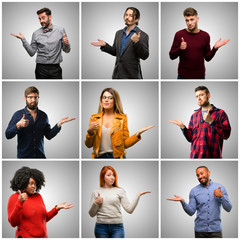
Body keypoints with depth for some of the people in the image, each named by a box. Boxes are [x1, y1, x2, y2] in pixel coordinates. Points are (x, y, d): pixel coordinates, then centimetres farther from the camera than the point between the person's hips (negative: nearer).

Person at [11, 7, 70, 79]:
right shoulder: (36, 33, 5)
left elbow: (66, 51, 7)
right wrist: (23, 39, -5)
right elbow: (32, 53, 4)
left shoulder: (61, 30, 3)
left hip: (55, 68, -1)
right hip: (41, 68, 1)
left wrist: (66, 44, -15)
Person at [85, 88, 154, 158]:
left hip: (117, 156, -1)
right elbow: (89, 144, 3)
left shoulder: (122, 118, 2)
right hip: (99, 156, 1)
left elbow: (125, 143, 0)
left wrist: (138, 134, -13)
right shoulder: (94, 118, 5)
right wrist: (90, 131, -14)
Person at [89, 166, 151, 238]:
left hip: (117, 227, -1)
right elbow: (92, 214, 9)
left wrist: (138, 196, -10)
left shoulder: (120, 191, 4)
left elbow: (129, 209, -2)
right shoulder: (96, 192, 8)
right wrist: (96, 203, -8)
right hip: (101, 227, 1)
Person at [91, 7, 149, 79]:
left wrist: (137, 42, -26)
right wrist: (105, 45, 3)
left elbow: (144, 56, -12)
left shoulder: (142, 35, -5)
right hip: (117, 74, 6)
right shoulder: (119, 33, 13)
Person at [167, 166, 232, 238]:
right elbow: (191, 212, -1)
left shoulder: (220, 187, 3)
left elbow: (228, 208, 0)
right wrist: (182, 201, -16)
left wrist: (222, 196, -16)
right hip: (200, 230, 1)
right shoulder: (194, 191, 4)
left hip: (215, 229, -1)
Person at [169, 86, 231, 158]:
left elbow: (226, 135, -11)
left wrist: (211, 122, -19)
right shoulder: (194, 115, 15)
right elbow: (190, 138, 13)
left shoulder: (220, 113, 0)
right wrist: (182, 127, -3)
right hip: (195, 156, 4)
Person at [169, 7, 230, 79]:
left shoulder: (205, 36, 1)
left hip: (200, 76, 2)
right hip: (183, 76, -1)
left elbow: (207, 58, 5)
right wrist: (180, 49, -21)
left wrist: (215, 48, -12)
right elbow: (172, 56, -2)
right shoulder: (179, 35, -4)